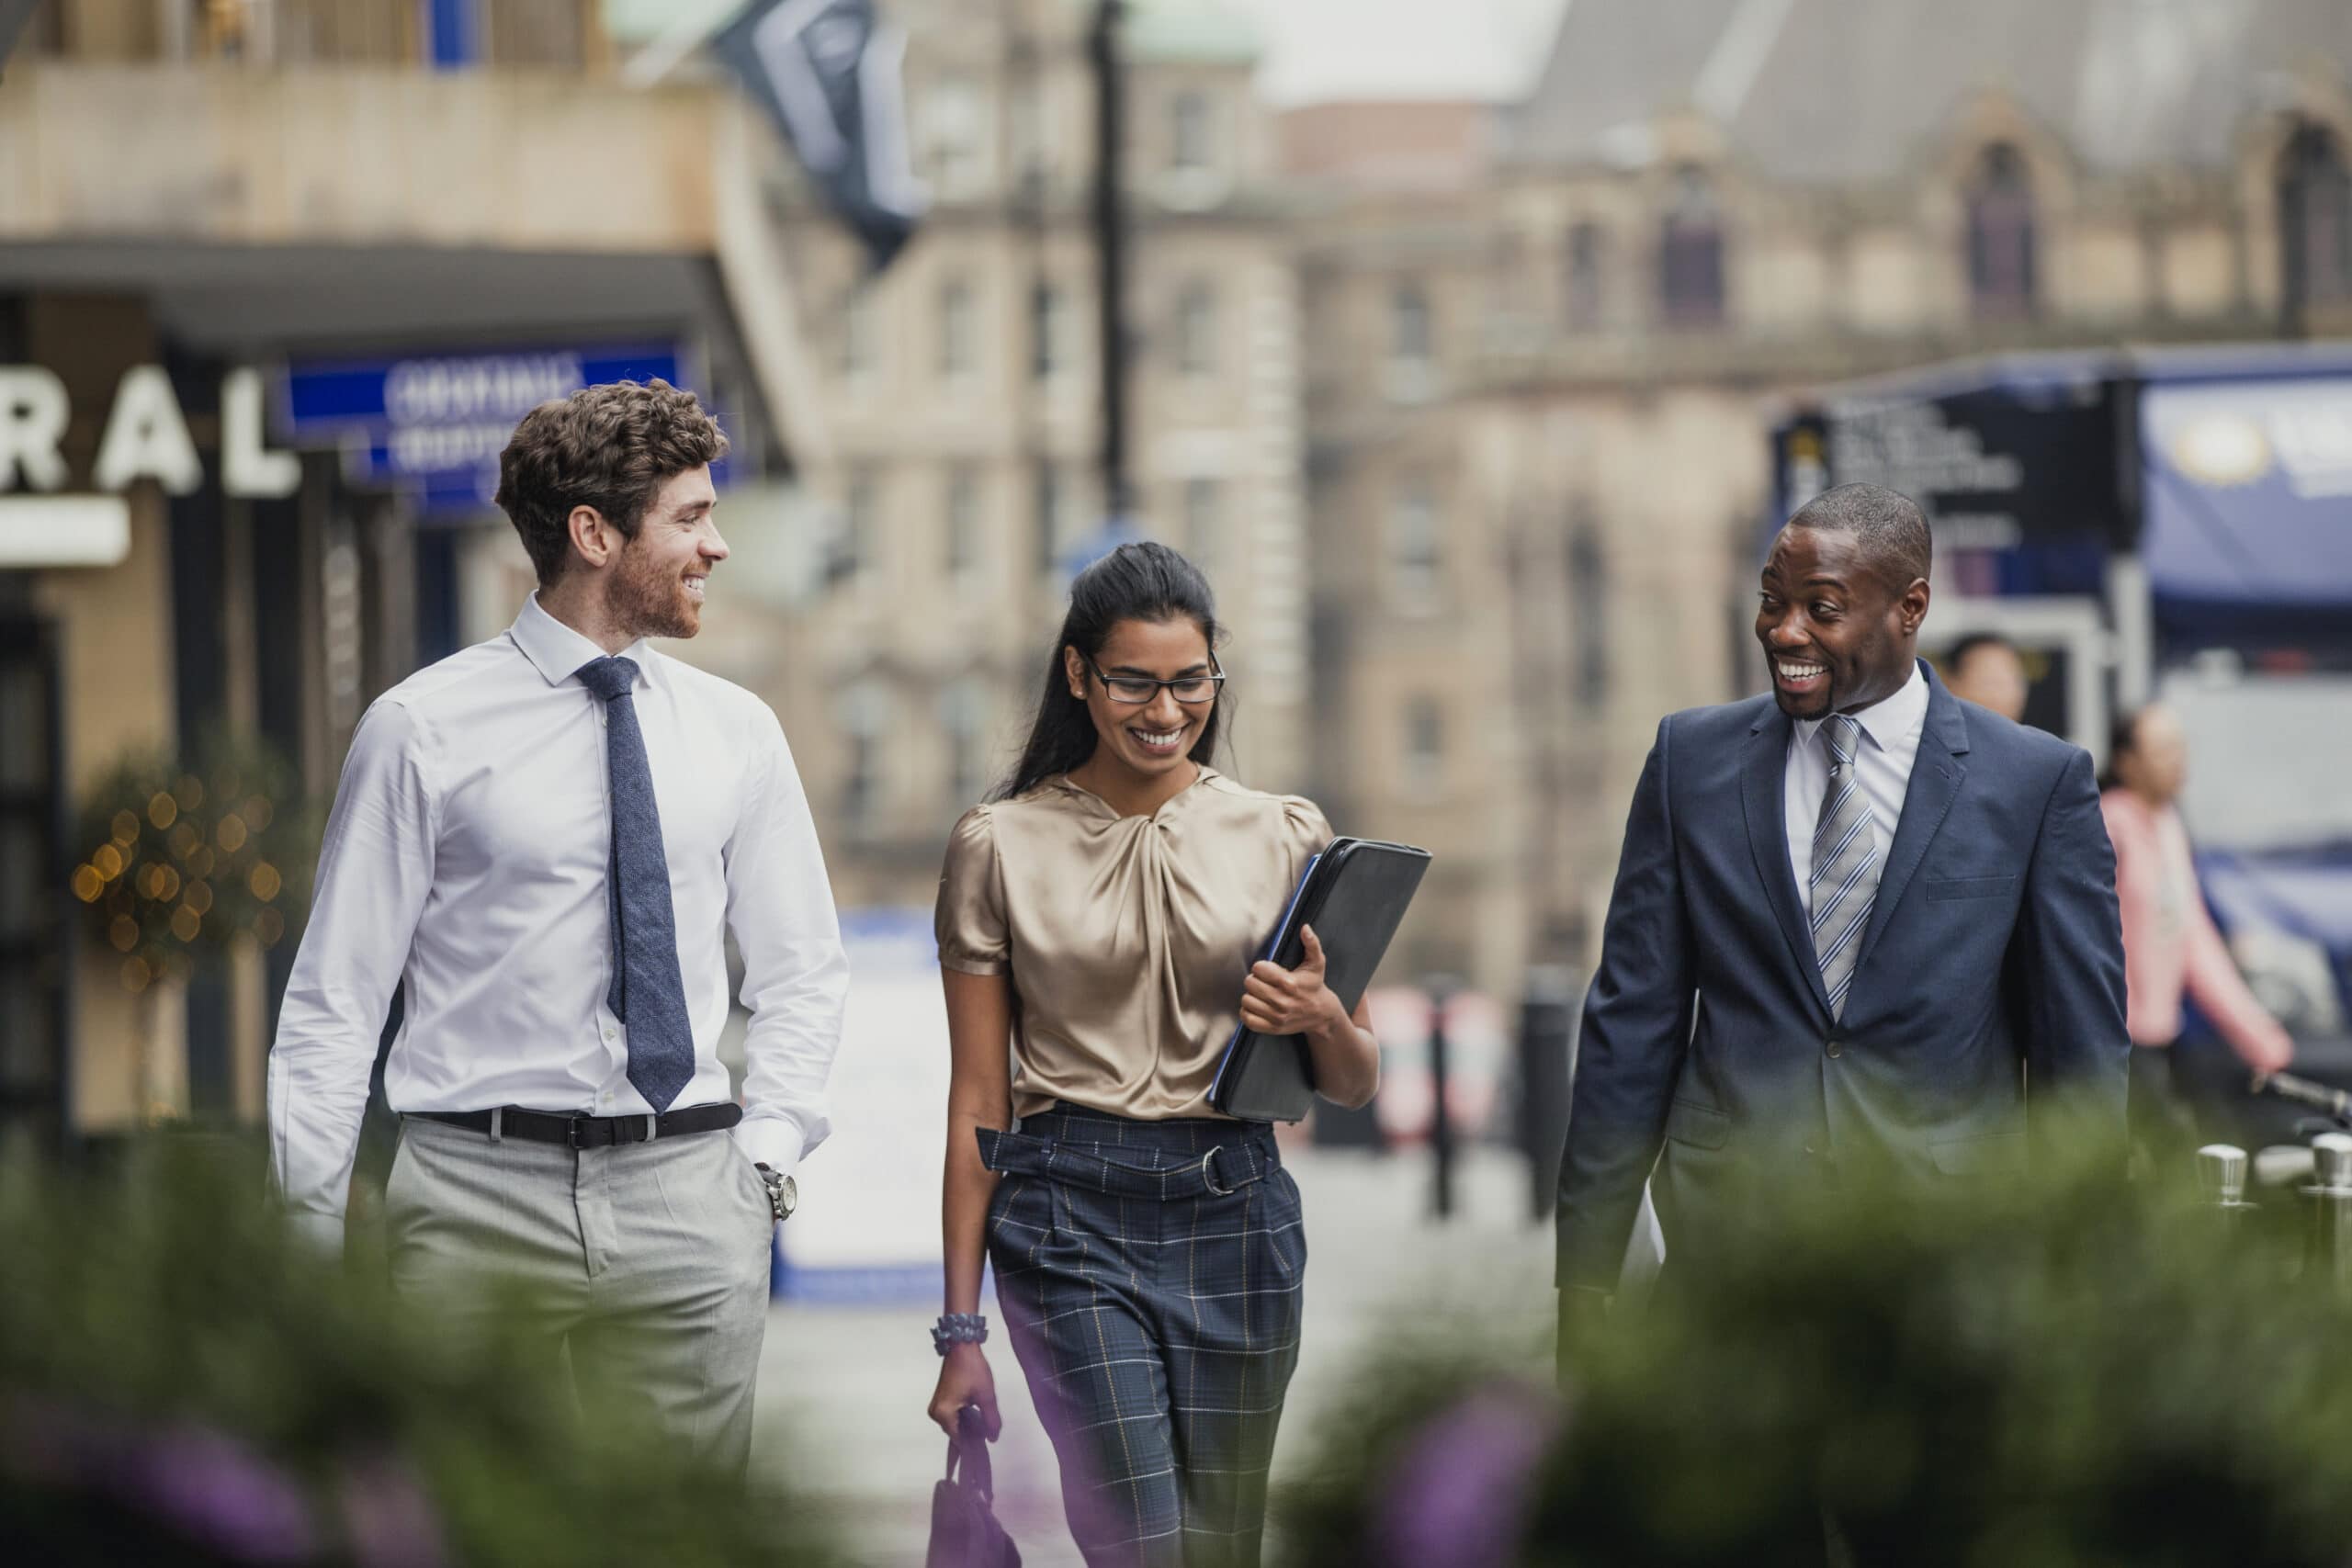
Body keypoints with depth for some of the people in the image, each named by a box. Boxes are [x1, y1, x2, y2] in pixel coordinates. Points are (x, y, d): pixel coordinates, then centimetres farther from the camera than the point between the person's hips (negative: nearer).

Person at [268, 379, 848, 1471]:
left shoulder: (735, 733, 11)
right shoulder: (424, 728, -1)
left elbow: (801, 971, 21)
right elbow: (336, 997, 0)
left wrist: (768, 1153, 6)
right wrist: (310, 1232, -4)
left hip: (688, 1209, 3)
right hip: (479, 1195, -3)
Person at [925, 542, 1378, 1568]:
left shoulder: (1282, 838, 7)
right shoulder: (1001, 847, 2)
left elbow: (1354, 1088, 10)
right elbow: (977, 1101, 4)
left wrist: (1322, 1021, -14)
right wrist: (961, 1329, 1)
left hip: (1234, 1213, 3)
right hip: (1071, 1214, -2)